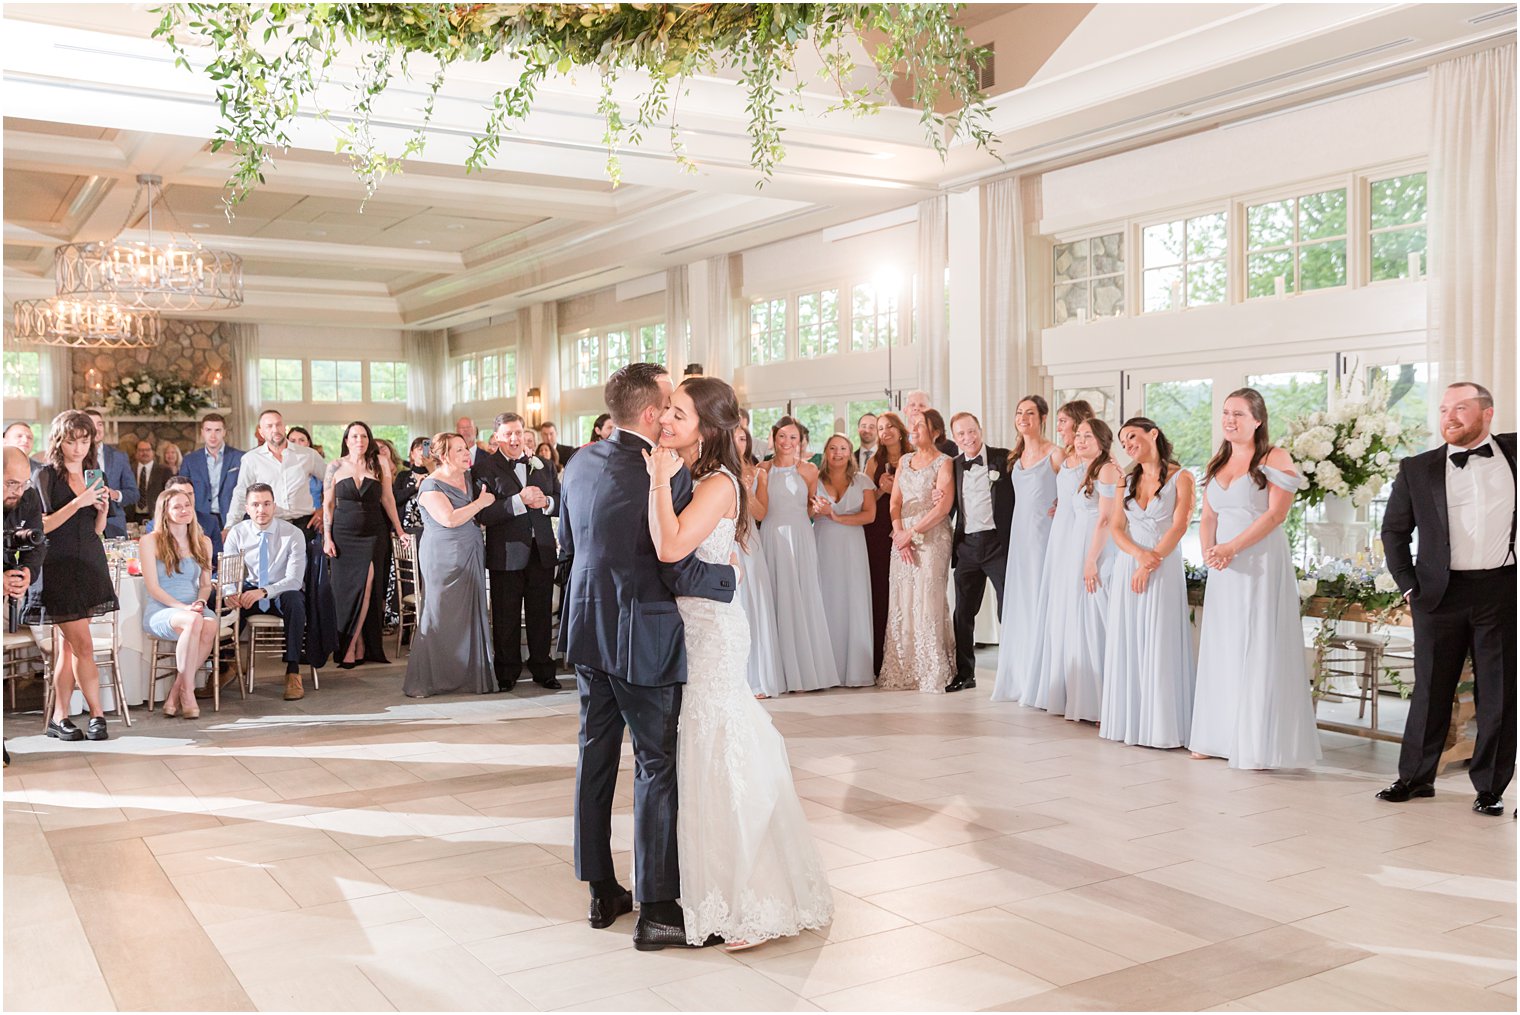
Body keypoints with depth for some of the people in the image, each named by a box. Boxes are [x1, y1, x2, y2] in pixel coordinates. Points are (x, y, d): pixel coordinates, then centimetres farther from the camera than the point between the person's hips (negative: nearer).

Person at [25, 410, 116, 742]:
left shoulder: (93, 475, 13)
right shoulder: (46, 476, -3)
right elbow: (41, 526, -10)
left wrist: (103, 509, -2)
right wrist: (78, 503, -18)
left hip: (89, 565, 5)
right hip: (58, 568, -5)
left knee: (68, 646, 7)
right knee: (84, 646, -7)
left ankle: (59, 717, 12)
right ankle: (97, 715, 0)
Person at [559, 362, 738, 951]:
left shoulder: (580, 464, 4)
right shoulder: (667, 476, -19)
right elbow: (680, 573, -20)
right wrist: (730, 575, -2)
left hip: (588, 631, 8)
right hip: (642, 637, -7)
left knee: (596, 755, 15)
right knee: (657, 765, 2)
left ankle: (601, 892, 27)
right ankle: (656, 911, 7)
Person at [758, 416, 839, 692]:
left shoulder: (809, 471, 6)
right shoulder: (763, 469, 6)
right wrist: (762, 478, -7)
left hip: (800, 538, 0)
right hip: (772, 538, 0)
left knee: (803, 600, -1)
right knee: (777, 600, 0)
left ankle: (807, 671, 6)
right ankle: (781, 672, 5)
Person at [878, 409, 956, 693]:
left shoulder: (944, 463, -1)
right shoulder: (904, 462, 16)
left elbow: (943, 507, -11)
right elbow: (895, 502, 10)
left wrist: (912, 533, -11)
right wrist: (899, 533, -6)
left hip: (932, 539, -5)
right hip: (902, 539, 6)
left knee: (928, 601, -8)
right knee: (902, 603, 3)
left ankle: (933, 673, -2)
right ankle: (903, 672, 8)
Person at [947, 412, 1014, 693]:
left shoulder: (1004, 459, -3)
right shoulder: (954, 466, 11)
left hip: (999, 543, -4)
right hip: (966, 546, 4)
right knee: (963, 612, 9)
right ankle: (964, 673, 20)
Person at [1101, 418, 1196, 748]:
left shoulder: (1180, 478, -1)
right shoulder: (1127, 481, 14)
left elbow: (1178, 527, -9)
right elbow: (1117, 529, 6)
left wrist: (1150, 564, -15)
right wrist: (1139, 555, -12)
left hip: (1163, 569, -5)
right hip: (1127, 567, 5)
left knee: (1158, 645, -5)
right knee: (1126, 643, 5)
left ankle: (1160, 724, 0)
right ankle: (1128, 719, 12)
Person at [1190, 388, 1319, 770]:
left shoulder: (1275, 459, -5)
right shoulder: (1217, 464, 15)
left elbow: (1276, 513, -14)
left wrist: (1232, 547, -20)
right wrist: (1209, 550, -4)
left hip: (1262, 565, -6)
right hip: (1224, 569, 7)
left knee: (1260, 650, -4)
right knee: (1222, 649, 9)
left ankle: (1259, 743, 2)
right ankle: (1219, 737, 18)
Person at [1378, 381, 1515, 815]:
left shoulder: (1512, 452, 3)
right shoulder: (1417, 469, 5)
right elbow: (1394, 530, 10)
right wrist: (1408, 585, 4)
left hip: (1502, 589, 0)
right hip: (1441, 595, 0)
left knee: (1499, 694, 6)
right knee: (1430, 689, 9)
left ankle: (1490, 786, 18)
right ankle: (1416, 776, 21)